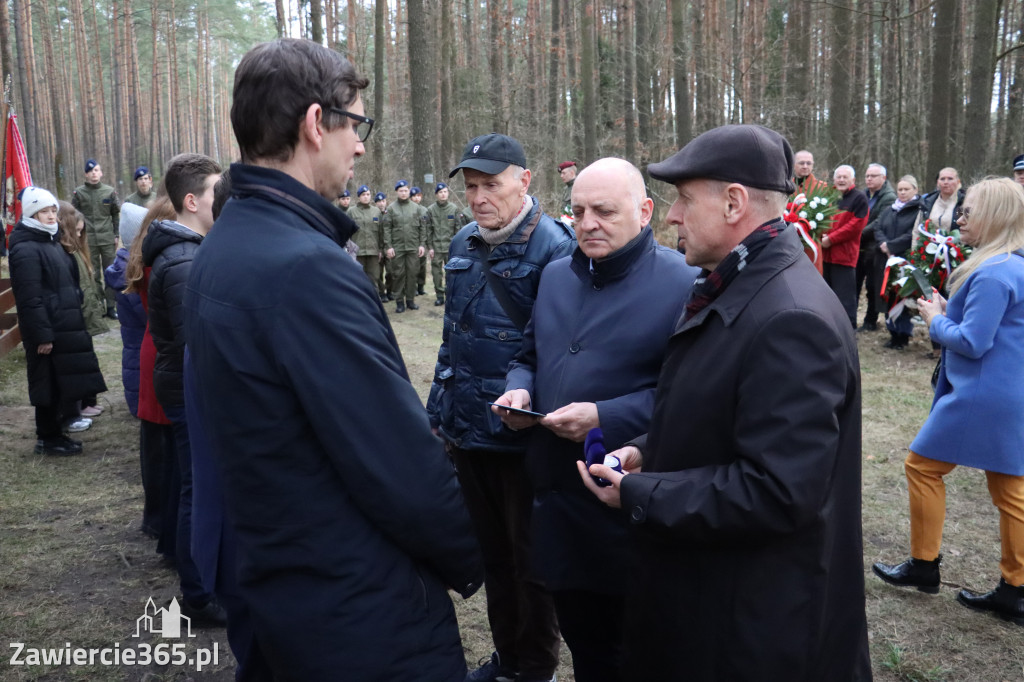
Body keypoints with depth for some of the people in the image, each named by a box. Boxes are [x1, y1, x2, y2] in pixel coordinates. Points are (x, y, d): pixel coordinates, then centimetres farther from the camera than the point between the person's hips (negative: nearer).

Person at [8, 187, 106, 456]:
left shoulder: (51, 242, 17)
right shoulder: (26, 250, -15)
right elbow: (30, 299, -21)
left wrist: (76, 320, 21)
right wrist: (42, 334, -23)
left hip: (64, 327, 10)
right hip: (47, 330, -10)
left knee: (61, 382, 15)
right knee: (49, 384, -1)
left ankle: (52, 433, 26)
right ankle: (48, 439, 11)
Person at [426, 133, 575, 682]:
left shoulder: (552, 248, -15)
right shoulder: (464, 244, 7)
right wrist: (442, 403, 14)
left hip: (521, 438, -7)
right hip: (466, 430, 7)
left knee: (529, 559, 11)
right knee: (490, 549, 20)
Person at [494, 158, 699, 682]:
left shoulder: (682, 285, -13)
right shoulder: (556, 275, 9)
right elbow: (530, 355, 21)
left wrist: (606, 418, -24)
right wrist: (518, 388, -1)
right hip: (554, 496, 6)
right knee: (581, 638, 23)